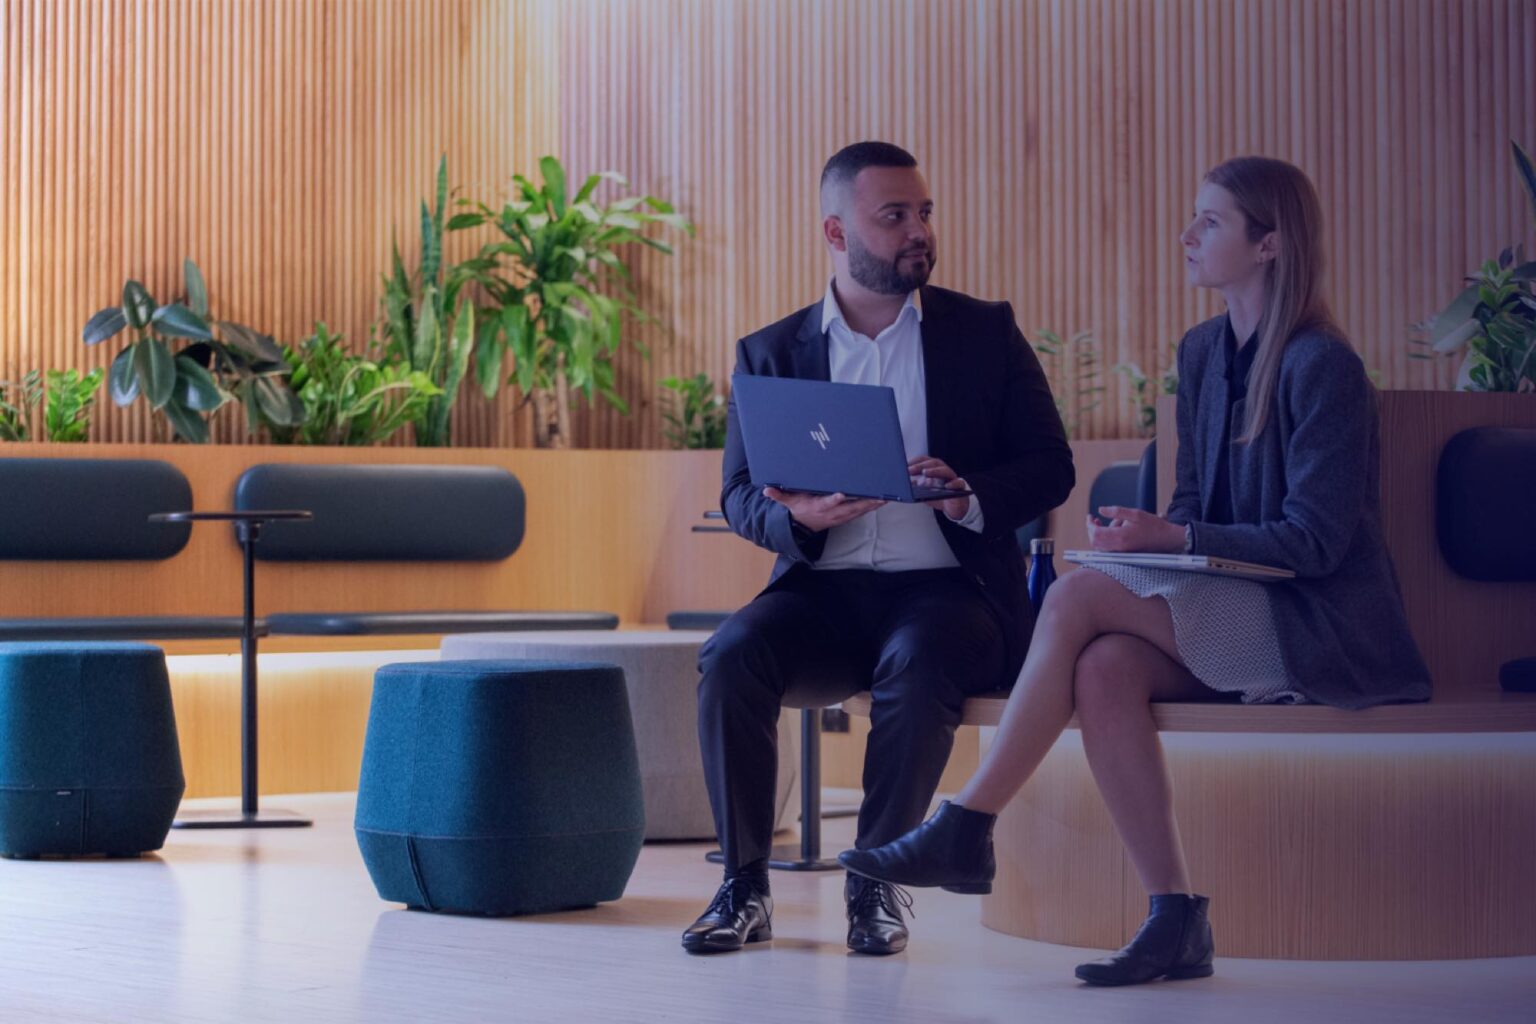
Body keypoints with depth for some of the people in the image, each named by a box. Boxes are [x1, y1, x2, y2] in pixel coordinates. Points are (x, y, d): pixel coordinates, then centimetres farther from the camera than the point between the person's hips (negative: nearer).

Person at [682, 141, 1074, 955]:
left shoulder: (986, 334, 8)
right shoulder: (771, 353, 11)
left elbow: (1049, 468, 4)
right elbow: (740, 497, 6)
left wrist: (970, 496, -17)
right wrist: (800, 515, -18)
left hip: (947, 588, -2)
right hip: (823, 590, 2)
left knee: (917, 664, -35)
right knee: (730, 656, -27)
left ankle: (876, 883, -21)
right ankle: (744, 886, -19)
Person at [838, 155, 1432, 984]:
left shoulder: (1323, 368, -12)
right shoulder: (1202, 353, 13)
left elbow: (1314, 542, -16)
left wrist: (1174, 540, -21)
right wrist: (1145, 536, -4)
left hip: (1319, 627, -7)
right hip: (1234, 617, 7)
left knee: (1078, 596, -24)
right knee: (1103, 667, -26)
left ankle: (965, 831, -17)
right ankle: (1175, 923, -24)